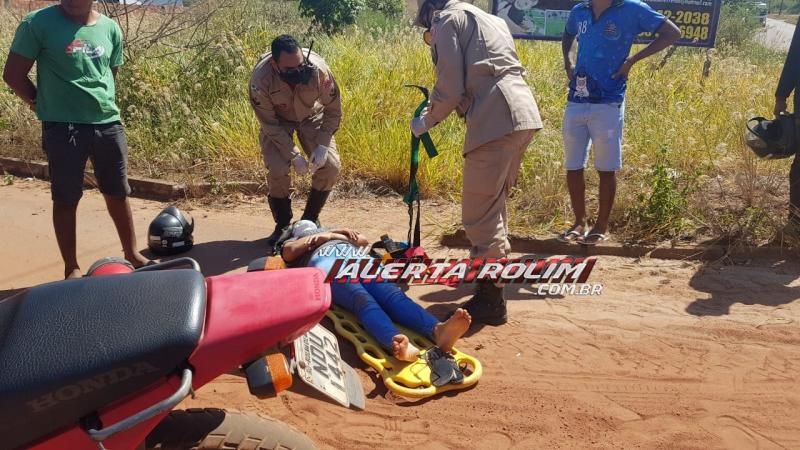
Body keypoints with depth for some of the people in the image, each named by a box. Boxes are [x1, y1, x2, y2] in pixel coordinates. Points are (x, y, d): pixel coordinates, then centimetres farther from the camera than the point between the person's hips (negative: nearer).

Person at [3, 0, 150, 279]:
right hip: (63, 127, -3)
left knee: (118, 193, 13)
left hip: (108, 123, 4)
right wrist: (46, 104, 2)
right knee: (66, 199, 5)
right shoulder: (38, 23, -7)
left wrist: (101, 104, 8)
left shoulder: (110, 28, 5)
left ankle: (132, 254, 29)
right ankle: (72, 268, 19)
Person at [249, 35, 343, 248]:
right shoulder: (260, 79, -36)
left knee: (330, 165, -14)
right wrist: (294, 156, -28)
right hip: (277, 120, -1)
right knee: (278, 170, -21)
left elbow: (333, 110, -18)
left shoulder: (318, 69, -34)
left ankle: (310, 219, 8)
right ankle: (282, 226, 4)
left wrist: (323, 145, -25)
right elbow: (270, 124, -24)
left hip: (311, 116, 2)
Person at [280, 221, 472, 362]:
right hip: (324, 262, -3)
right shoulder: (293, 242, 40)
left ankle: (437, 331, -58)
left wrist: (333, 235, 16)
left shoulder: (333, 231, 47)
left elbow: (363, 240, 28)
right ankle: (395, 342, -66)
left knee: (391, 293, -30)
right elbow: (289, 253, 13)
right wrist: (327, 235, 15)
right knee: (362, 299, -37)